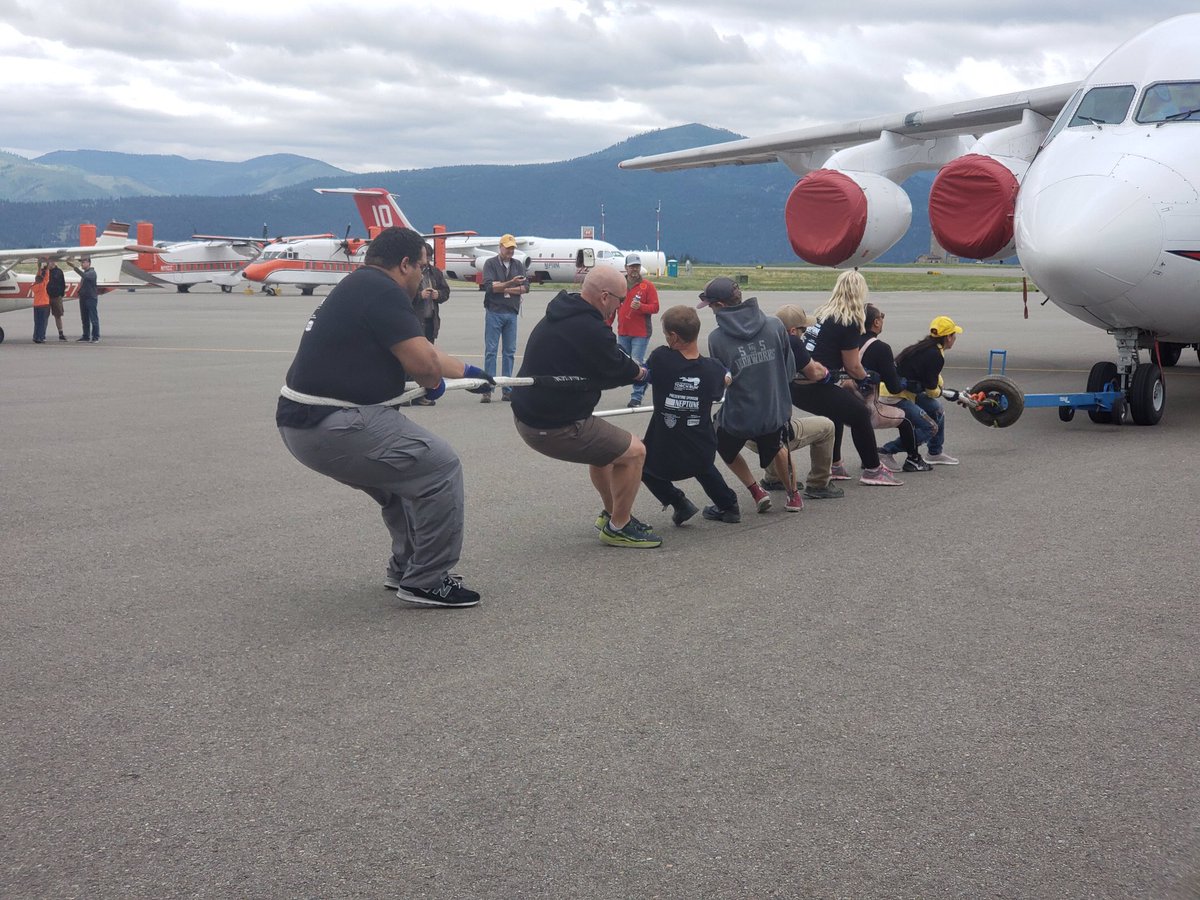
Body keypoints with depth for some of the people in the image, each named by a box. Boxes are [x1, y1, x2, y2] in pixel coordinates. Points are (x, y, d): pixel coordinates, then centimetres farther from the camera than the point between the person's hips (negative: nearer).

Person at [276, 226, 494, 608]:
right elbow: (422, 363, -18)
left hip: (304, 420, 10)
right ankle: (426, 581, 6)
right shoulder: (381, 290, -13)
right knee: (441, 468, -3)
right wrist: (434, 383, 6)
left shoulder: (359, 288, 18)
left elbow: (418, 350, 30)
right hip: (331, 427, -10)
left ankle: (406, 569, 36)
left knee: (408, 471, 25)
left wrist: (467, 371, 42)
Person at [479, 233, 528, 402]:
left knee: (510, 352, 5)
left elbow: (525, 287, 2)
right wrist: (511, 284, -21)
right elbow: (489, 286, -12)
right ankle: (487, 390, -4)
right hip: (494, 312, -4)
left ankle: (507, 390, 9)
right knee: (490, 351, -4)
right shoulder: (490, 263, 1)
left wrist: (503, 288, -7)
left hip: (512, 313, 4)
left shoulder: (518, 265, 13)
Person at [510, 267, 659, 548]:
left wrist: (632, 369, 16)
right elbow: (616, 371, -6)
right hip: (553, 428, -10)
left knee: (604, 443, 30)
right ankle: (618, 528, 14)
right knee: (634, 451, 0)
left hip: (527, 414, 10)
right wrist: (641, 373, 13)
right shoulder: (591, 330, -23)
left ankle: (610, 514, 43)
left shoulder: (560, 315, 8)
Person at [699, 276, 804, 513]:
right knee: (777, 445, 36)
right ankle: (793, 495, 41)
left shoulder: (716, 338, -14)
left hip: (738, 417, -3)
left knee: (725, 448, 31)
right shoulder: (775, 325, -7)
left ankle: (757, 492, 21)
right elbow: (790, 370, 2)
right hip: (775, 411, 3)